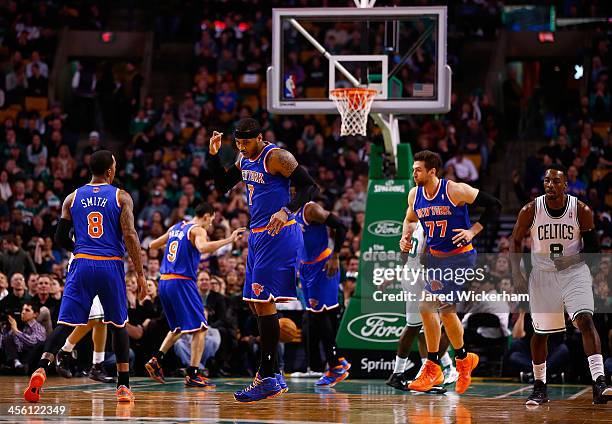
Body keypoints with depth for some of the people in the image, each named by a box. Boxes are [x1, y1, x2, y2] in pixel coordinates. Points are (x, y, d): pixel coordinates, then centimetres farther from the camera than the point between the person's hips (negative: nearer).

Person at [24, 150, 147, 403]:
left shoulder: (73, 198, 8)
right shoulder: (121, 197, 1)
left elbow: (60, 239, 9)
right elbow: (130, 236, -8)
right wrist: (140, 274, -4)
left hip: (82, 266, 1)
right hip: (111, 267, -1)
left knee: (65, 323, -1)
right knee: (118, 324, 14)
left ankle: (42, 368, -24)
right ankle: (123, 386, 15)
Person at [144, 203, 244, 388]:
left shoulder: (175, 228, 17)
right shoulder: (197, 230, -5)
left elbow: (153, 245, 27)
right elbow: (203, 247, -28)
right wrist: (229, 240, -24)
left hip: (164, 282, 8)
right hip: (182, 282, -8)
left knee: (178, 327, 25)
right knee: (200, 328, -2)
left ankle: (155, 360, 16)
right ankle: (192, 375, -8)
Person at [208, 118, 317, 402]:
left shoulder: (277, 157, -14)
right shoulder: (244, 160, 12)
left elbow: (309, 186, -17)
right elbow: (222, 186, 24)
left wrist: (286, 211, -31)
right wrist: (213, 155, 10)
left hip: (277, 235, -10)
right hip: (257, 234, 10)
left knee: (263, 301, -13)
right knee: (254, 302, 10)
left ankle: (268, 379, -12)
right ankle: (273, 374, 16)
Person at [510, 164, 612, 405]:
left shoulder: (581, 211, -10)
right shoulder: (530, 211, -8)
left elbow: (592, 246, -1)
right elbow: (516, 242, 6)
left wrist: (572, 259, -19)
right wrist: (516, 274, -3)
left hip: (574, 271, -2)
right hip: (542, 275, 2)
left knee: (585, 320, -21)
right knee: (540, 332, 8)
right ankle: (539, 387, 26)